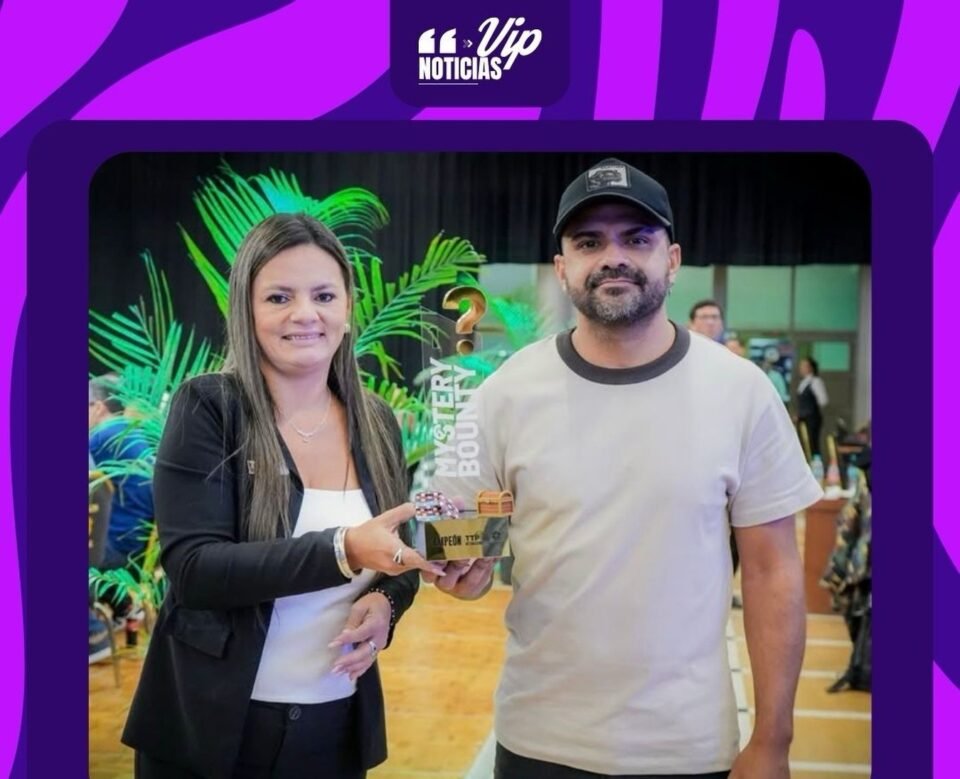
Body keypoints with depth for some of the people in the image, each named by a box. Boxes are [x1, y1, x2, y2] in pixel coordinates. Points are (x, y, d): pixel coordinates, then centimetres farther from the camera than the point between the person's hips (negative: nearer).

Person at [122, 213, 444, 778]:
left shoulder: (377, 423, 2)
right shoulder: (207, 410, -11)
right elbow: (193, 567, -19)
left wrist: (385, 603, -11)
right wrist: (342, 549, -31)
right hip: (213, 726, -3)